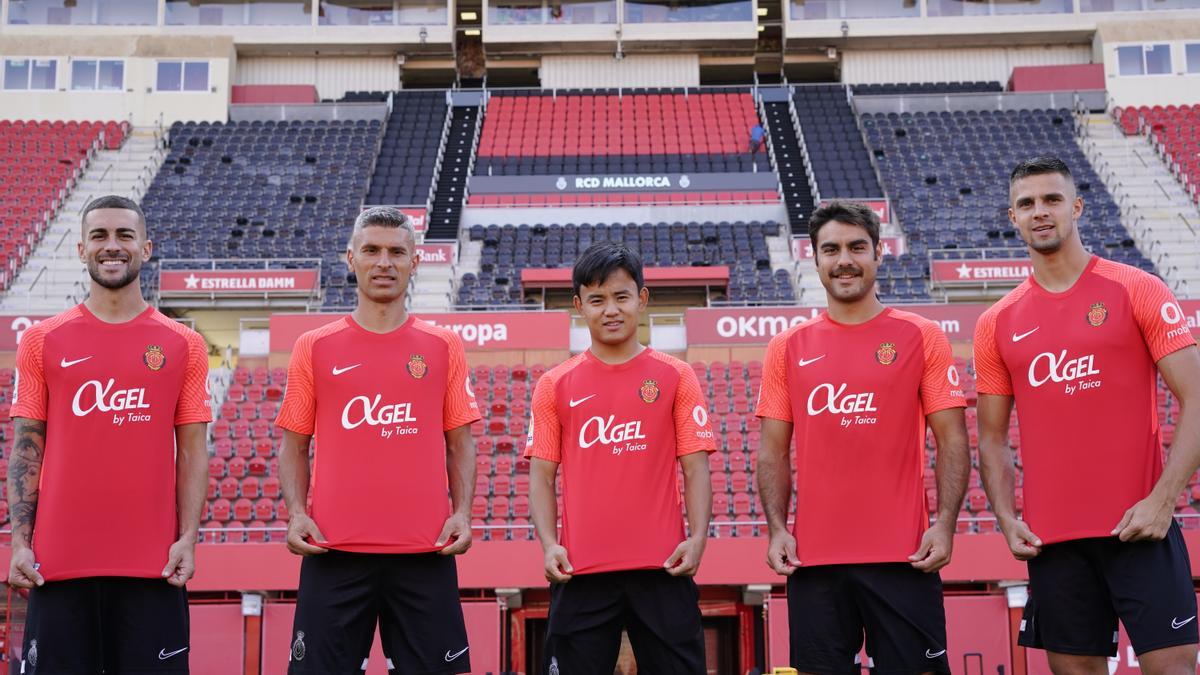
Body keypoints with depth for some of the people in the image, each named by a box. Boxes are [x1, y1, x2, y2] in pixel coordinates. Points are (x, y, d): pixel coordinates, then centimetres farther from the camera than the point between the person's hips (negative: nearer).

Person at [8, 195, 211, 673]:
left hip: (153, 564, 0)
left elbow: (192, 451, 5)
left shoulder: (183, 345, 5)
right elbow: (26, 449, 6)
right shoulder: (41, 341, 7)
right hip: (57, 562, 1)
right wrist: (19, 542, -2)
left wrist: (188, 538, -5)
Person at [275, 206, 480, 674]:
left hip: (425, 551, 0)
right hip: (334, 550, 0)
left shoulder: (443, 346, 8)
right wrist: (296, 512, -4)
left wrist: (462, 511, -4)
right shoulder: (314, 347, 7)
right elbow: (294, 445, 10)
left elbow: (460, 444, 10)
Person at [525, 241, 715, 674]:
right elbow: (542, 475, 6)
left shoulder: (675, 377, 5)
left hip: (662, 569, 0)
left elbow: (695, 468, 2)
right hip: (580, 571, 1)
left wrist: (697, 538, -11)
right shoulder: (555, 385, 8)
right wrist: (549, 544, -8)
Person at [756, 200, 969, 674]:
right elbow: (773, 452, 9)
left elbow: (952, 440, 1)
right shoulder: (788, 348, 8)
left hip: (903, 556, -2)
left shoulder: (922, 338, 3)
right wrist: (776, 529, -2)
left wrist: (944, 525, -9)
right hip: (813, 559, 2)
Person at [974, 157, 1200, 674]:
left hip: (1139, 528, -3)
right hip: (1051, 539, 3)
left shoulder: (1136, 291, 0)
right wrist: (1007, 520, -1)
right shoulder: (997, 324, 9)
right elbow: (992, 439, 13)